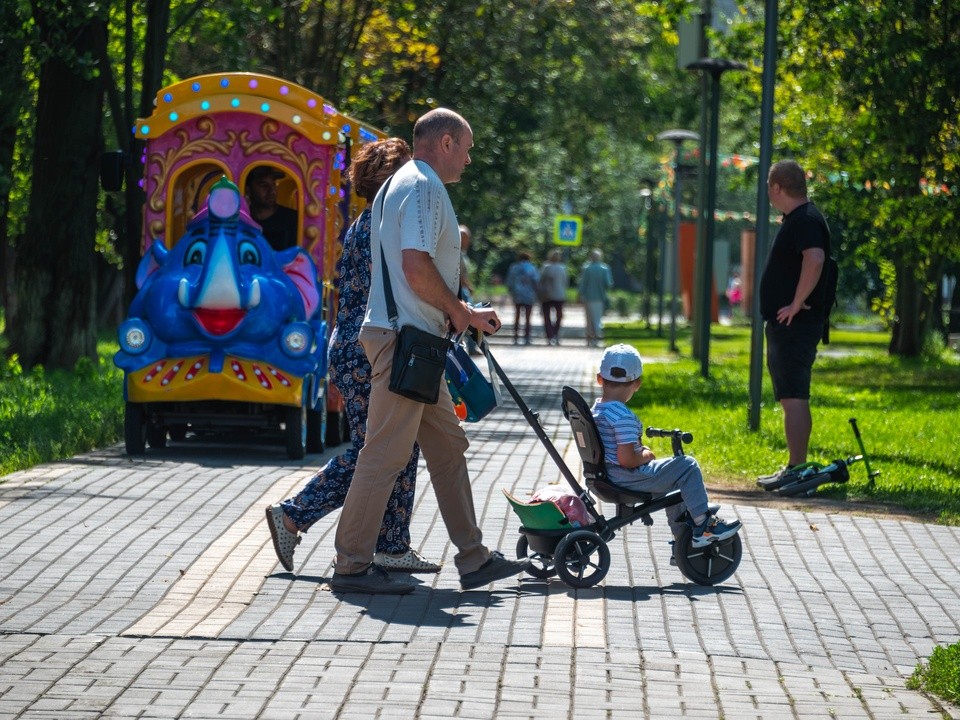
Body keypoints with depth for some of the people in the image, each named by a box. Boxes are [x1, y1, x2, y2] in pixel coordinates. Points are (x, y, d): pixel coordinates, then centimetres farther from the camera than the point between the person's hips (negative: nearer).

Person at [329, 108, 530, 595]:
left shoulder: (400, 184, 21)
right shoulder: (423, 187, -12)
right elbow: (417, 268, -22)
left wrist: (461, 313, 18)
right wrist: (461, 313, -8)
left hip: (412, 339, 11)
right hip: (403, 336, -11)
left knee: (448, 446, 13)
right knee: (386, 452, -8)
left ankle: (473, 559, 16)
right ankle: (352, 566, -5)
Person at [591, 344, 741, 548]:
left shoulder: (596, 409, 5)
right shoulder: (623, 417, -25)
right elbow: (627, 460, -29)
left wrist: (640, 449, 13)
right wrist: (645, 455, -10)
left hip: (608, 475, 10)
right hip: (629, 478, -10)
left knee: (671, 480, 29)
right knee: (687, 466, -6)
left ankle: (681, 536, 36)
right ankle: (703, 525, 0)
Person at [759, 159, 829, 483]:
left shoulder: (805, 220, -15)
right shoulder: (797, 219, 18)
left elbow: (814, 260, -32)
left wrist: (796, 305, -25)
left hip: (795, 323, -11)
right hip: (785, 324, 11)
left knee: (793, 397, -12)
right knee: (792, 398, 14)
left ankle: (796, 469, -14)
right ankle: (795, 468, 19)